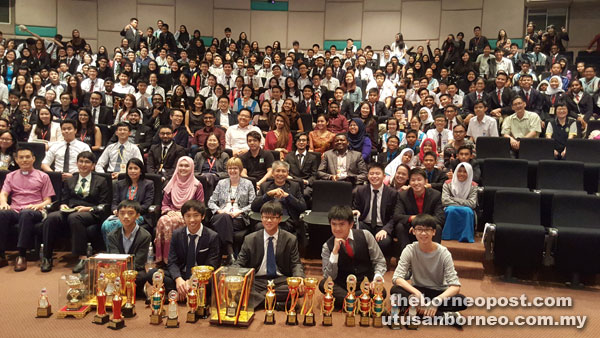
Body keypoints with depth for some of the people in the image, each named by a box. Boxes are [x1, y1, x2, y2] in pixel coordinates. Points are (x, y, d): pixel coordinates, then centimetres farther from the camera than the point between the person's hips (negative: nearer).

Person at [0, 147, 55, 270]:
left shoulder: (43, 176, 18)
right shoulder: (11, 176, 26)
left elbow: (48, 200, 11)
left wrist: (38, 206, -11)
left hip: (33, 211, -2)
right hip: (14, 211, 2)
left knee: (26, 213, -39)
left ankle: (22, 255, -38)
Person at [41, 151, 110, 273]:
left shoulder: (101, 181, 15)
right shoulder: (69, 181, 27)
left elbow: (104, 205, 7)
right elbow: (63, 200, 24)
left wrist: (88, 208, -10)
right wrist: (63, 206, -1)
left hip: (90, 214, -3)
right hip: (69, 211, 4)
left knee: (74, 217, -39)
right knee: (51, 217, -30)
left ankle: (83, 258, -39)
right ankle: (46, 257, -26)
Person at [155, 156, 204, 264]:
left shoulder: (197, 185, 9)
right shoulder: (171, 184, 20)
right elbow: (164, 204, 20)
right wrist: (169, 211, -3)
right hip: (172, 214, 3)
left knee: (169, 222, -34)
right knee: (162, 220, -32)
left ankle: (168, 259, -28)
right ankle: (160, 259, -29)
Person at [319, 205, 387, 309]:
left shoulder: (365, 235, -4)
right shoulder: (327, 246, -5)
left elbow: (379, 261, 2)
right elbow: (330, 277, -13)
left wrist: (377, 277, -18)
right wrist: (335, 251, -22)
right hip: (342, 286, 0)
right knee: (323, 284, -28)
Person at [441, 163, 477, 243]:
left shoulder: (473, 186, 5)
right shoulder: (448, 184, 4)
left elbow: (472, 204, -9)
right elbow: (445, 201, -9)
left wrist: (454, 199, -11)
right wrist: (463, 204, -12)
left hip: (467, 214, 0)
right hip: (450, 213, 0)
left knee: (467, 211, -34)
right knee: (451, 209, -35)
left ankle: (465, 237, -29)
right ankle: (448, 237, -28)